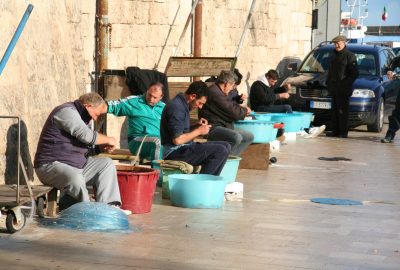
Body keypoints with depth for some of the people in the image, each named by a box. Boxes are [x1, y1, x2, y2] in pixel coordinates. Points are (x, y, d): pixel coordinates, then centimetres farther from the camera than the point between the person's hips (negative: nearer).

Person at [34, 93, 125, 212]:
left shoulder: (79, 114, 17)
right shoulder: (66, 111, -15)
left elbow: (86, 142, 25)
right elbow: (86, 135, -23)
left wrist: (103, 146, 5)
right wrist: (108, 140, -8)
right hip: (51, 165, -10)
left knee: (106, 163, 3)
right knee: (76, 180, -39)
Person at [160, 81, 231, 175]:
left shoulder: (182, 104, 14)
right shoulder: (176, 107, -18)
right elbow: (177, 140, -24)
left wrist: (197, 126, 6)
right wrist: (198, 131, -12)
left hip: (182, 148, 11)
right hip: (175, 153, -11)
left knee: (225, 146, 7)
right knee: (221, 151, -21)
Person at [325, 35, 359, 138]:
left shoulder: (349, 56, -7)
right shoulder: (334, 55, 18)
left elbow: (354, 74, -11)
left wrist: (346, 84, -17)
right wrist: (328, 83, 14)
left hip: (343, 90, -8)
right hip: (334, 89, 8)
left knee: (342, 111, -7)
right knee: (335, 111, 10)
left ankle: (343, 132, -3)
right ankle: (335, 130, 15)